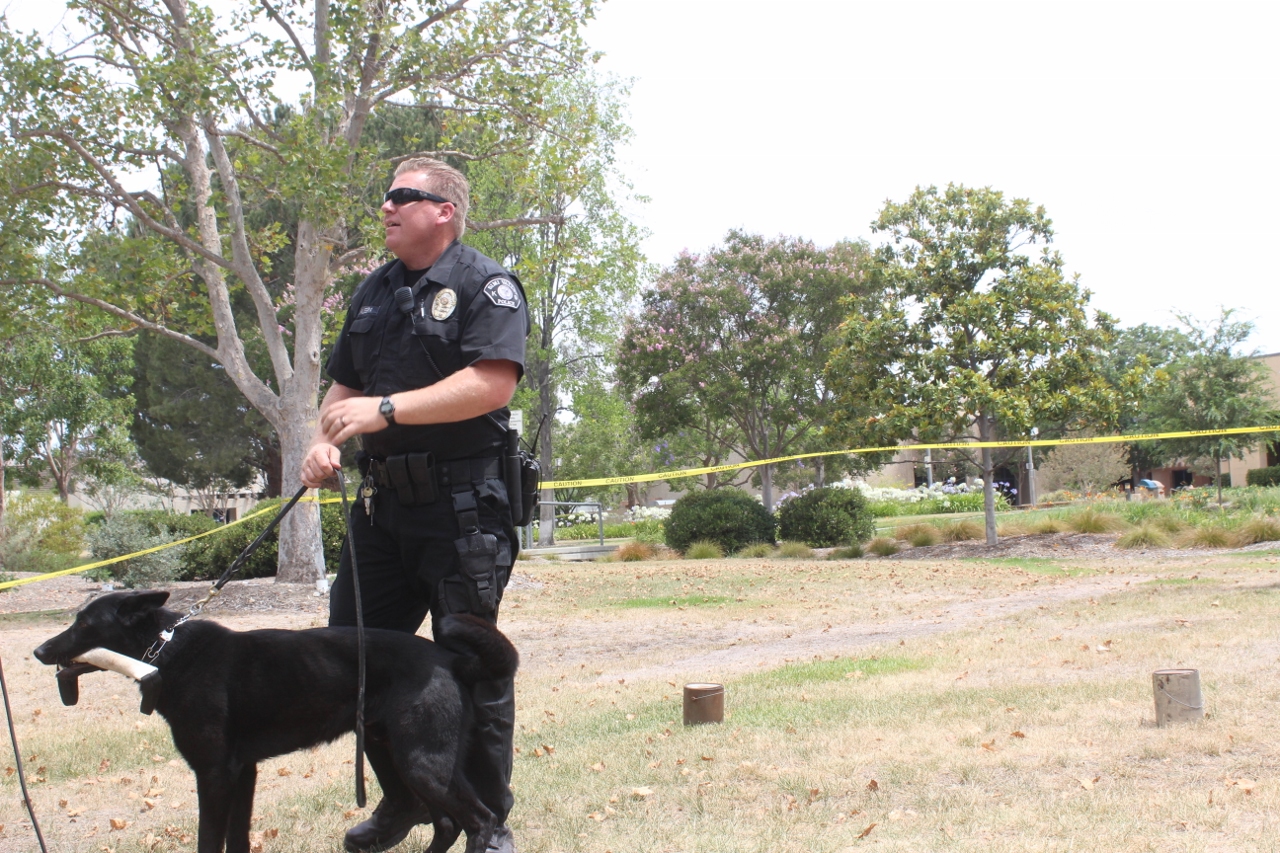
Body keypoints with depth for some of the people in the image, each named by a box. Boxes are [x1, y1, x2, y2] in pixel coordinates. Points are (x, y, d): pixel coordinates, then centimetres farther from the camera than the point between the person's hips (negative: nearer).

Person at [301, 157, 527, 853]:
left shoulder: (485, 285, -5)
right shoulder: (373, 292, 18)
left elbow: (493, 382, -19)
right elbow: (345, 385, 22)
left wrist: (385, 409, -22)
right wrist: (324, 440, 1)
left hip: (462, 503, -7)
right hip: (380, 501, 7)